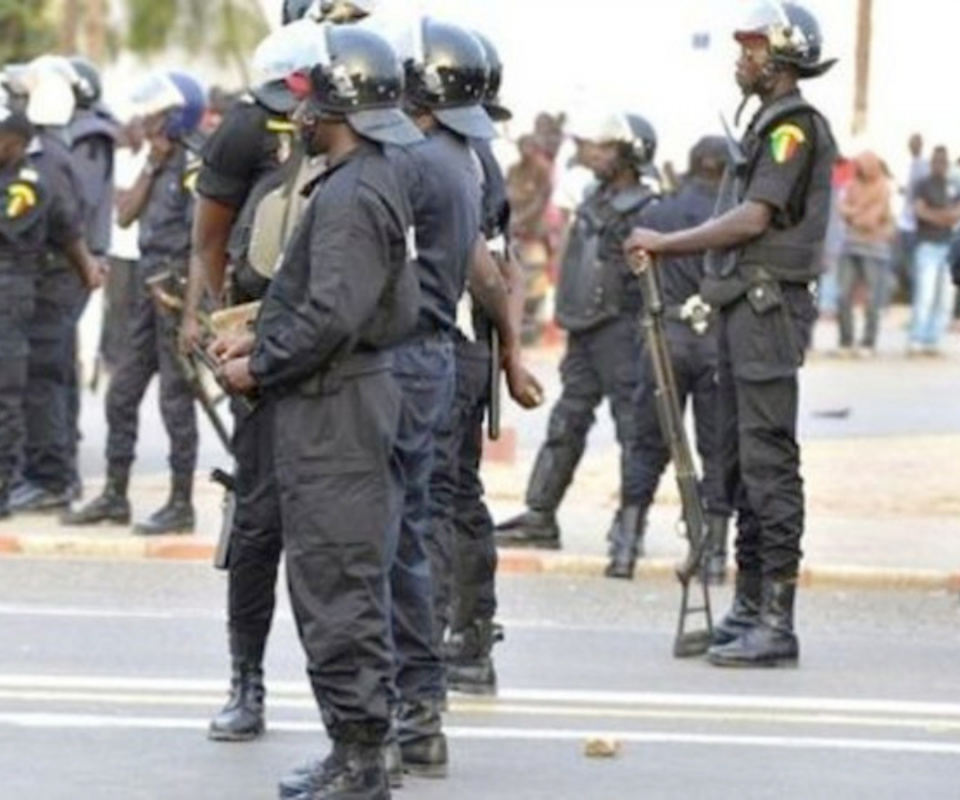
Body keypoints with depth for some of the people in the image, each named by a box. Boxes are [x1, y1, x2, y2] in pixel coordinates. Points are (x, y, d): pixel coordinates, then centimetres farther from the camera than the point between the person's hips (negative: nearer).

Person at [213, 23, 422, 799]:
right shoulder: (367, 182, 14)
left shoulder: (351, 196, -18)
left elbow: (330, 319, -24)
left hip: (334, 414, -11)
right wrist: (259, 341, 14)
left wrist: (258, 369, -12)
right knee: (346, 587, 15)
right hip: (344, 403, 11)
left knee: (338, 589, -7)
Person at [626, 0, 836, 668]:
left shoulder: (796, 126, -11)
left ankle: (777, 623, -11)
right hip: (745, 307, 10)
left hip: (769, 308, -10)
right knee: (741, 462, 13)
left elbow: (754, 219, -19)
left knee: (769, 463, -11)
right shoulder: (768, 124, 19)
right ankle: (750, 606, 19)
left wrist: (666, 243, -12)